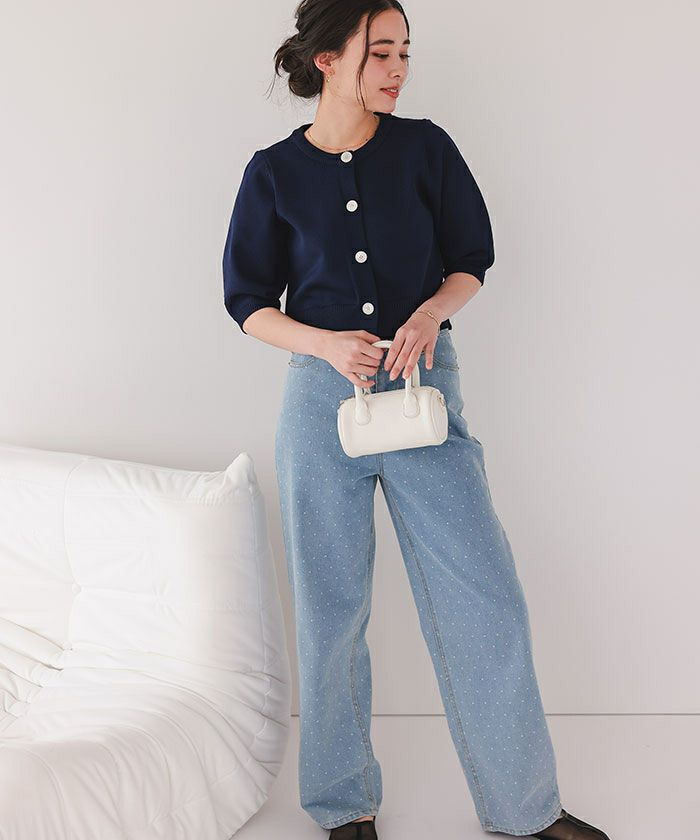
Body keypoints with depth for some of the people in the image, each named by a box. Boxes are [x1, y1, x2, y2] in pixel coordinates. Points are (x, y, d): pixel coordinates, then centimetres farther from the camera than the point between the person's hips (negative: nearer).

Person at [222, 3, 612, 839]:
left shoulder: (424, 147, 2)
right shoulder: (275, 172, 0)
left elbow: (471, 257, 8)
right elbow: (248, 301, 4)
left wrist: (431, 311, -13)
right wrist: (327, 343, -13)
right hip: (323, 394, 0)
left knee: (485, 595, 0)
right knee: (331, 607, 6)